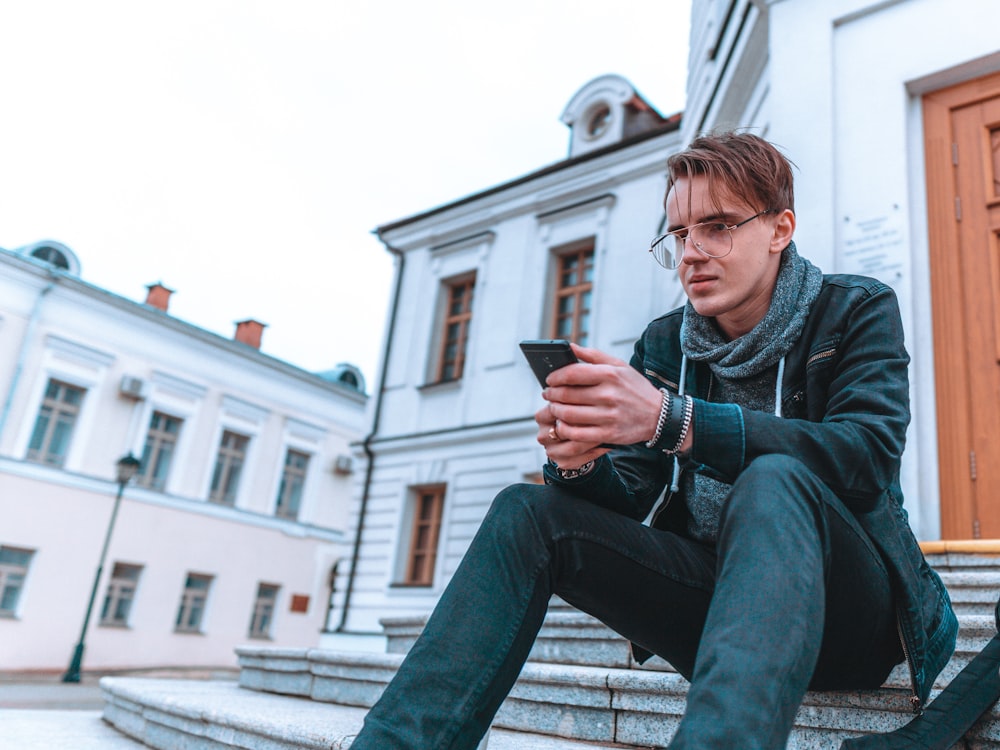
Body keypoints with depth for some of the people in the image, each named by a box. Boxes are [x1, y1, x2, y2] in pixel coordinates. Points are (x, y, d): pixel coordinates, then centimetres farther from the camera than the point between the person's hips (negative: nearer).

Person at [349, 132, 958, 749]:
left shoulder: (856, 310, -2)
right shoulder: (664, 345, 8)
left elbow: (867, 454, -22)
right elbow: (633, 500, 2)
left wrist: (672, 419, -32)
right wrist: (579, 463, -23)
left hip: (849, 613, -3)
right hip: (709, 596, 4)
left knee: (771, 483, -35)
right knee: (527, 512, -13)